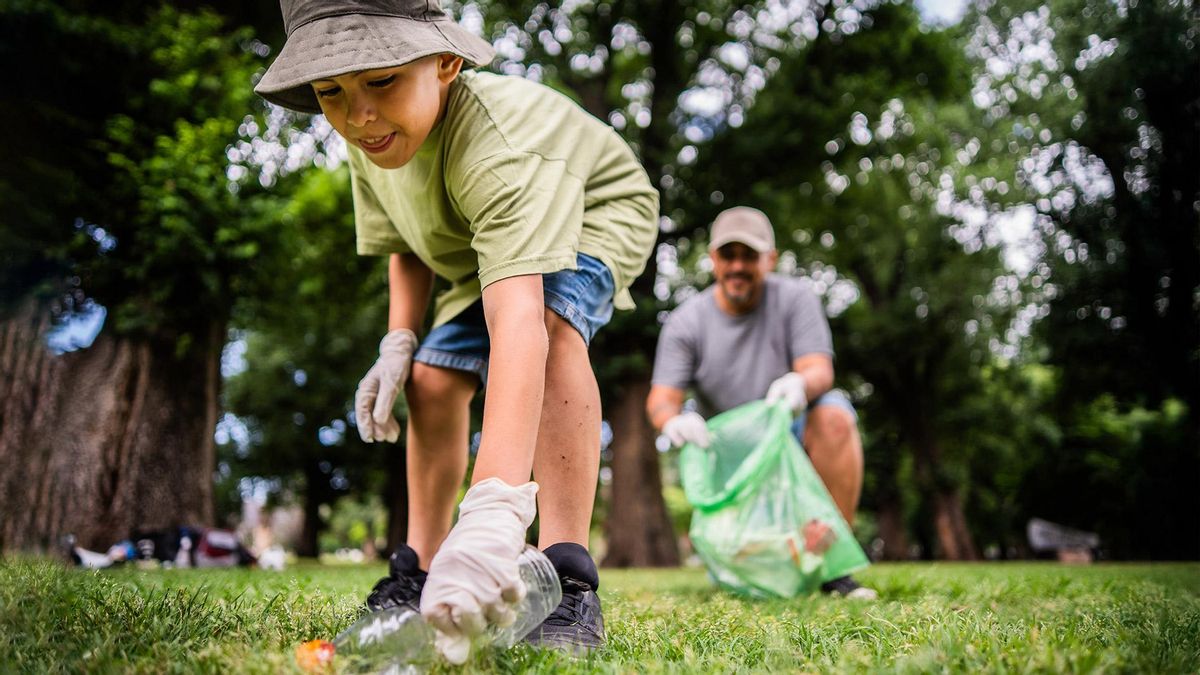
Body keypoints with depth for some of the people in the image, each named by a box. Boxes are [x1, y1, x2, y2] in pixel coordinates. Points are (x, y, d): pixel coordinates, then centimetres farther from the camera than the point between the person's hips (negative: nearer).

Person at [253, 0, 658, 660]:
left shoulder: (496, 146, -43)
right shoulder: (372, 143, -18)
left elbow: (517, 321, -58)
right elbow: (405, 247, 4)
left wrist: (491, 515, -68)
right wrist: (398, 346, -14)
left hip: (596, 215, -7)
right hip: (480, 244, 8)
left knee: (547, 319, -37)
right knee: (433, 377, -1)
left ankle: (567, 581, -35)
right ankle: (420, 573, 15)